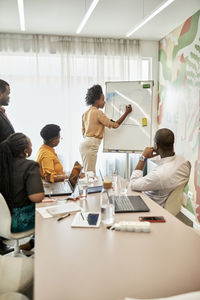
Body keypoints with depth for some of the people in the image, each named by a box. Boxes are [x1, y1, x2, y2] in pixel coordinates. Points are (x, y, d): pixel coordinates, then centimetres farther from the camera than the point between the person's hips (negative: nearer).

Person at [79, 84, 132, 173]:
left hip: (85, 143, 9)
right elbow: (114, 125, -8)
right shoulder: (98, 112, -9)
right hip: (91, 145, -9)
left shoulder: (86, 113, 16)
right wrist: (126, 113, -1)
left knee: (88, 172, 9)